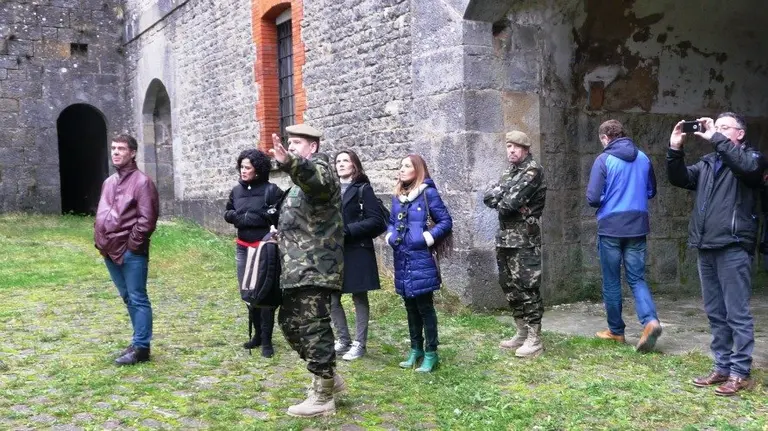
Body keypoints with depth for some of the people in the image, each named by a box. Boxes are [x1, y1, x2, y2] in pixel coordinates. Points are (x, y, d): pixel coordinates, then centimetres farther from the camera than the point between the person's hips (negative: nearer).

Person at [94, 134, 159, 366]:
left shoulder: (141, 182, -9)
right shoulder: (109, 182, 16)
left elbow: (147, 218, -15)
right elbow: (101, 214, 22)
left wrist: (132, 243, -14)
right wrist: (100, 239, 11)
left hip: (131, 252, -8)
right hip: (110, 251, 8)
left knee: (138, 299, -2)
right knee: (128, 298, 14)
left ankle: (141, 347, 2)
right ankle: (140, 341, 24)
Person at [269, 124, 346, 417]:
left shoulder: (319, 167, -8)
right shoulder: (302, 176, 23)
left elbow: (316, 180, -37)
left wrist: (289, 162, -54)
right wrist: (279, 235, 18)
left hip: (315, 268, -11)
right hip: (297, 269, 11)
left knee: (314, 329, -7)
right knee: (289, 323, 16)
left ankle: (323, 398, 3)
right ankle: (329, 377, 27)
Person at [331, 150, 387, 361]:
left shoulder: (363, 189, -3)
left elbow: (376, 220, -11)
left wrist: (348, 230, -18)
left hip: (357, 251, -5)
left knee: (359, 298, 5)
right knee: (331, 298, 6)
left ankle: (359, 343, 15)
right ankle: (343, 339, 22)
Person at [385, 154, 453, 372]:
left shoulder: (428, 193, -8)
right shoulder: (397, 196, 11)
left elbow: (446, 221, -8)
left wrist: (428, 238, -15)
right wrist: (390, 236, 4)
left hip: (421, 259, -6)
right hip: (402, 260, 7)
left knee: (425, 307, 0)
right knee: (410, 307, 14)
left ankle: (431, 353, 9)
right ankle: (416, 349, 26)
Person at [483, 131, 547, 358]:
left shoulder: (533, 170, -9)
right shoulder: (509, 172, 18)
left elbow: (511, 201, -19)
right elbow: (488, 196, 7)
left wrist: (500, 201, 2)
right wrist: (504, 200, -11)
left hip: (525, 239, -9)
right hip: (505, 237, 9)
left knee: (527, 287, -7)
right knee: (510, 286, 13)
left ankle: (534, 340, -1)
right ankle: (522, 333, 24)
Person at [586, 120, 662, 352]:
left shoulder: (604, 160, -10)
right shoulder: (643, 158, 6)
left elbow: (593, 198, -13)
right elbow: (651, 191, 17)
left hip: (610, 228, -4)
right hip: (637, 227, 4)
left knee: (611, 282, 9)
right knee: (637, 278, 9)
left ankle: (616, 330, 18)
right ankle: (650, 320, -13)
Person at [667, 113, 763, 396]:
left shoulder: (750, 157, 2)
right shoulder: (708, 162, 19)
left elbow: (748, 167, -21)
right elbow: (680, 178, 12)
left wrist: (716, 139, -20)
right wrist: (675, 149, -2)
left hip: (733, 248, -7)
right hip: (707, 248, 7)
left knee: (737, 314, -3)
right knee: (715, 313, 12)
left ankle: (740, 373, 3)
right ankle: (722, 367, 21)